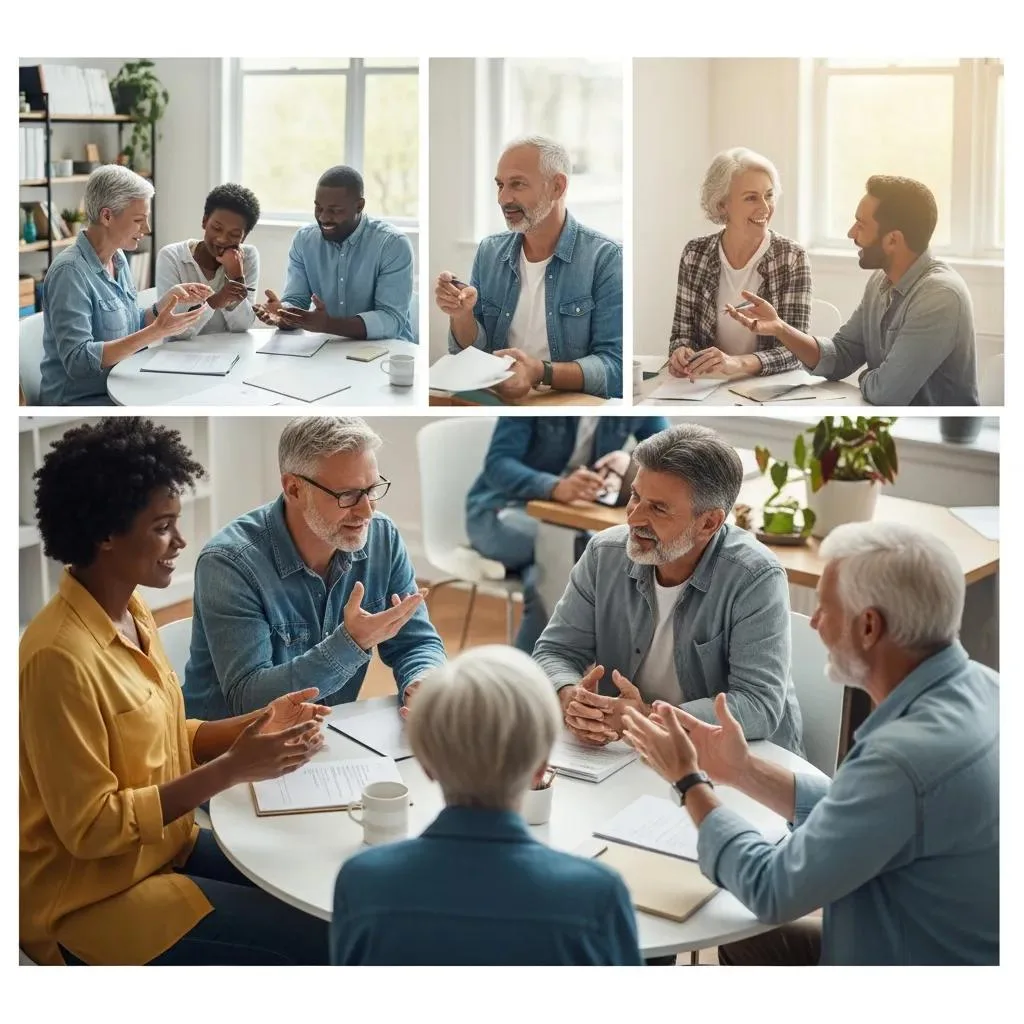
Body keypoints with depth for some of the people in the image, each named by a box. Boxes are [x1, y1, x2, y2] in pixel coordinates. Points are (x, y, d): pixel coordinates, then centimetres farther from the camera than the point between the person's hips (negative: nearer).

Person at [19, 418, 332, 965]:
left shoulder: (131, 613, 3)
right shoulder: (60, 657, -25)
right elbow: (91, 827, -23)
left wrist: (256, 726, -4)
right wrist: (231, 769, -23)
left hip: (167, 848, 9)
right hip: (95, 895, -9)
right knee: (316, 940, -15)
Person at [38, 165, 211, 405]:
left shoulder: (118, 259, 9)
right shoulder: (70, 271, -18)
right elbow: (78, 360, -25)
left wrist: (169, 300, 0)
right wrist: (156, 332, -29)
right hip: (79, 401, -8)